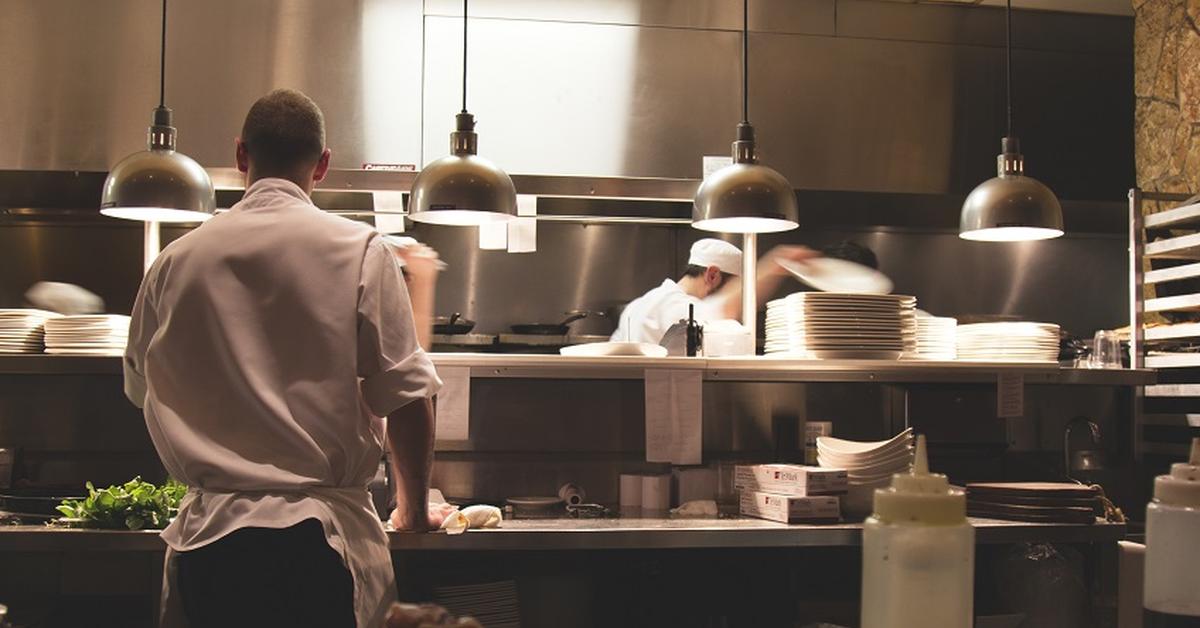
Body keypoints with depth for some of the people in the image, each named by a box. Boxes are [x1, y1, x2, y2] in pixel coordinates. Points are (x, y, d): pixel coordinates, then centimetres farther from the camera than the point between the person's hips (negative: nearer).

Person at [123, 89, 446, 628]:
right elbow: (407, 395, -6)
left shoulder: (177, 260, 3)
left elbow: (141, 390, 16)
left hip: (207, 533, 3)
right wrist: (413, 508, 8)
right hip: (319, 539, -2)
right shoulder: (358, 250, -6)